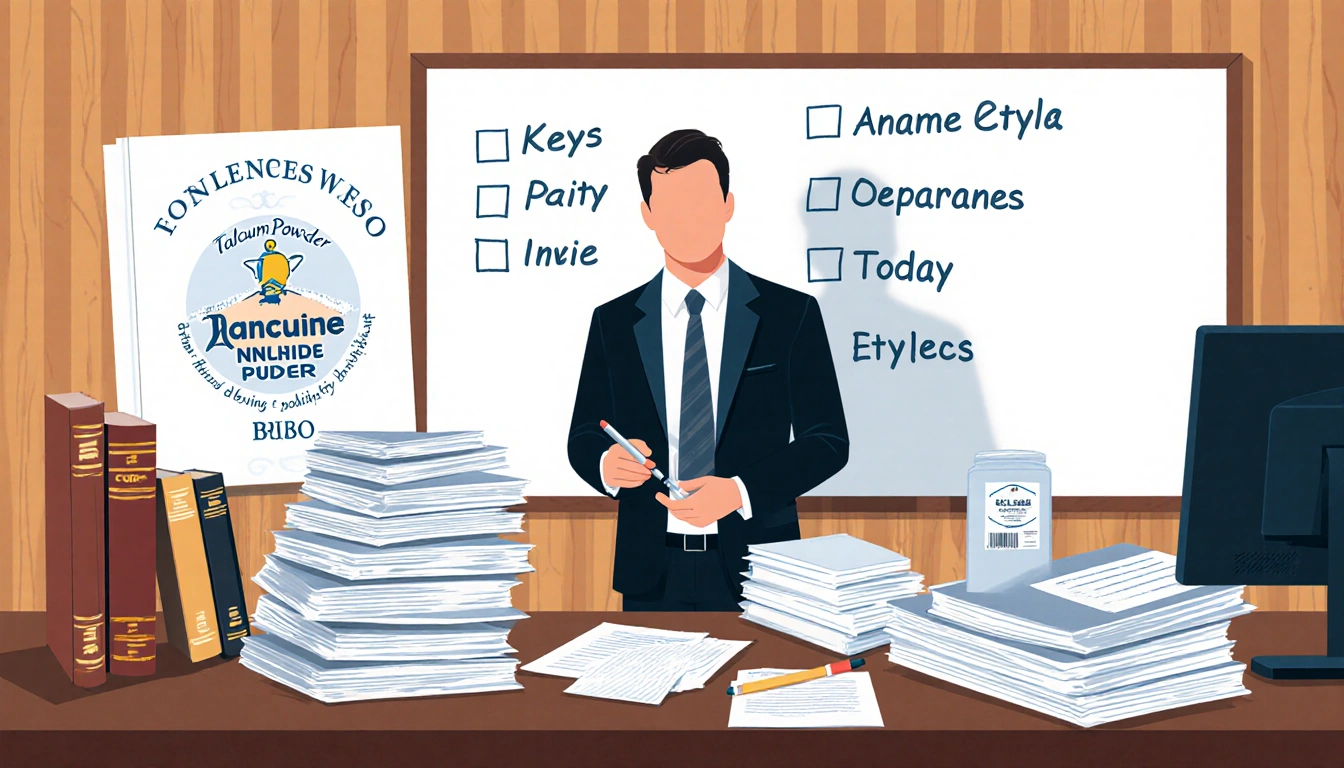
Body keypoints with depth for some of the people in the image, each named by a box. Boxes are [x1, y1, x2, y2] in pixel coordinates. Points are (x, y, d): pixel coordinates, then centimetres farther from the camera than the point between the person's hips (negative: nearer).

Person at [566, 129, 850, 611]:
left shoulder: (791, 314, 0)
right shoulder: (614, 322, 7)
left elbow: (828, 441, -1)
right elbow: (583, 438, 11)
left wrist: (740, 491, -16)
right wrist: (607, 464, -13)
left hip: (757, 569, -1)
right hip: (652, 574, 2)